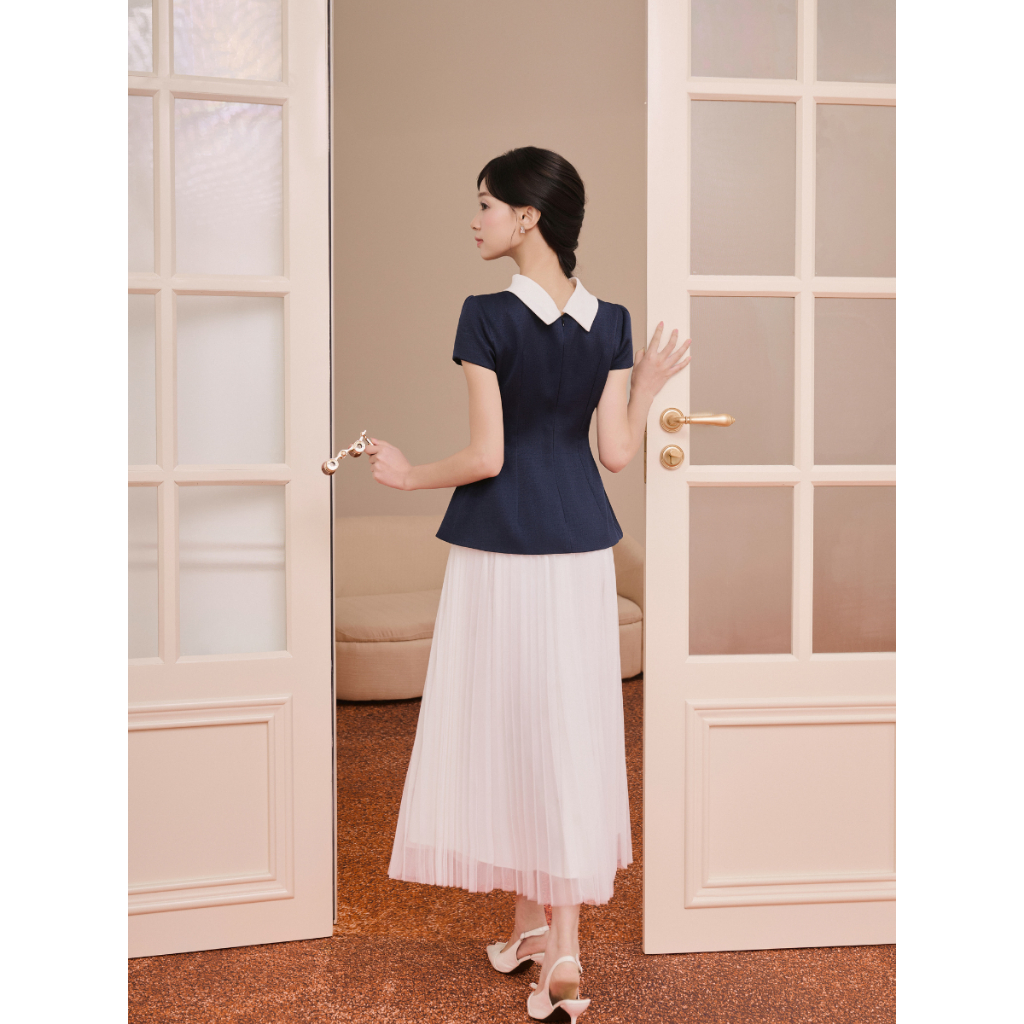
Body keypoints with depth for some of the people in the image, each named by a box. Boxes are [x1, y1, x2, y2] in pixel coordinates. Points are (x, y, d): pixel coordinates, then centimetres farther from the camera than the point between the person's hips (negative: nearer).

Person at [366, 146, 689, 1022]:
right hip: (580, 548, 4)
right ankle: (562, 947, 12)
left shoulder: (488, 317, -12)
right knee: (570, 730, 10)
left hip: (498, 548, -4)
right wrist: (649, 383, 15)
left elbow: (485, 456, -14)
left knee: (504, 727, 9)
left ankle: (529, 924, 21)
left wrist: (409, 476, 3)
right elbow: (617, 452, -1)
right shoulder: (609, 323, 1)